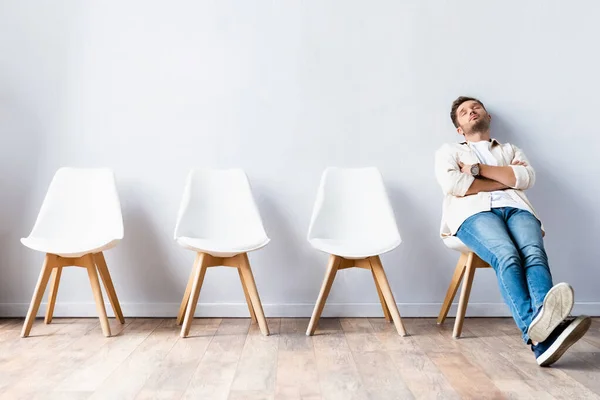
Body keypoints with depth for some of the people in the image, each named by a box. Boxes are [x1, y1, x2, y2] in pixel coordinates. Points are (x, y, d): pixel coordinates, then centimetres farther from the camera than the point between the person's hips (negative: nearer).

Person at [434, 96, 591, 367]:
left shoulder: (511, 150, 35)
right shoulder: (449, 151, 27)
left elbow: (526, 178, 10)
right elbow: (451, 184, 2)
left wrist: (478, 169, 5)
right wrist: (505, 179, 8)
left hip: (516, 208, 3)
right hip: (474, 212, -3)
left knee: (534, 254, -33)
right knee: (507, 256, -35)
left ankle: (545, 320, -57)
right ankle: (537, 330, -56)